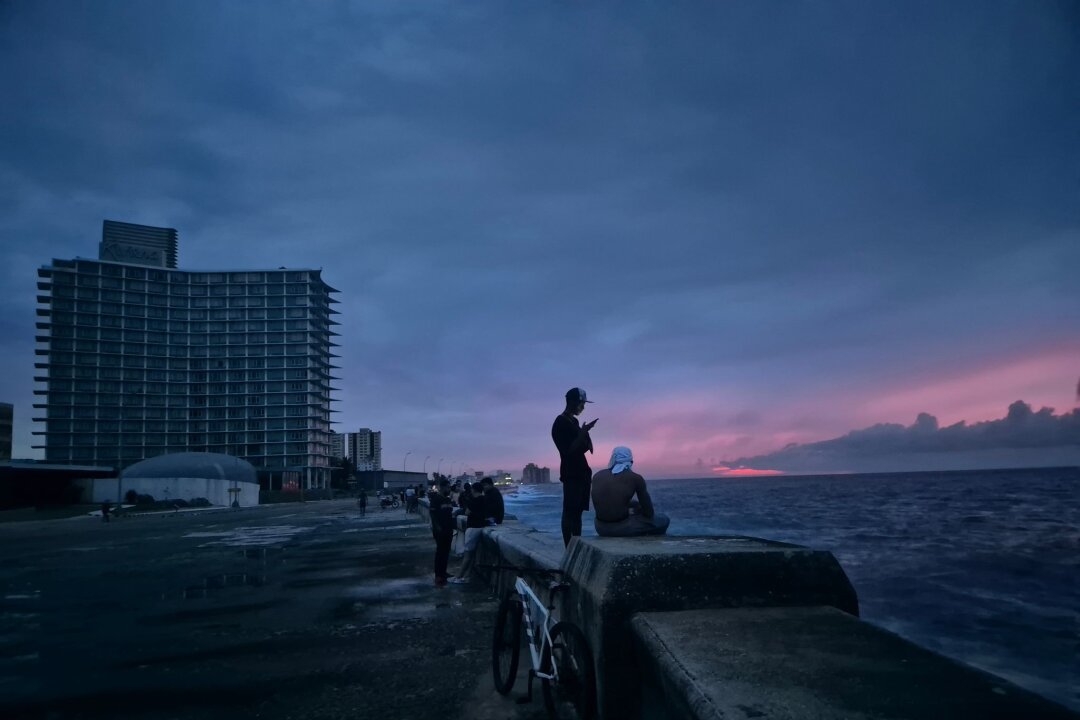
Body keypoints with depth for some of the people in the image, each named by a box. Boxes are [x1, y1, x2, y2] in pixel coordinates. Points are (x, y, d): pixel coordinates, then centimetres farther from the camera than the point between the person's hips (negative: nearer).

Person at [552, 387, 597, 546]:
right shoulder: (560, 424, -12)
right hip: (571, 474, -9)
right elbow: (569, 450, -18)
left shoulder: (573, 421, 16)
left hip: (581, 472, 9)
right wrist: (583, 433, -19)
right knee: (569, 512, -8)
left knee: (577, 511, 8)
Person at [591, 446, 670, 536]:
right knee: (664, 520, 18)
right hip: (622, 528, -5)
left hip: (601, 528, 5)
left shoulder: (597, 476, 7)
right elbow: (649, 513, 1)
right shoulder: (636, 478, -4)